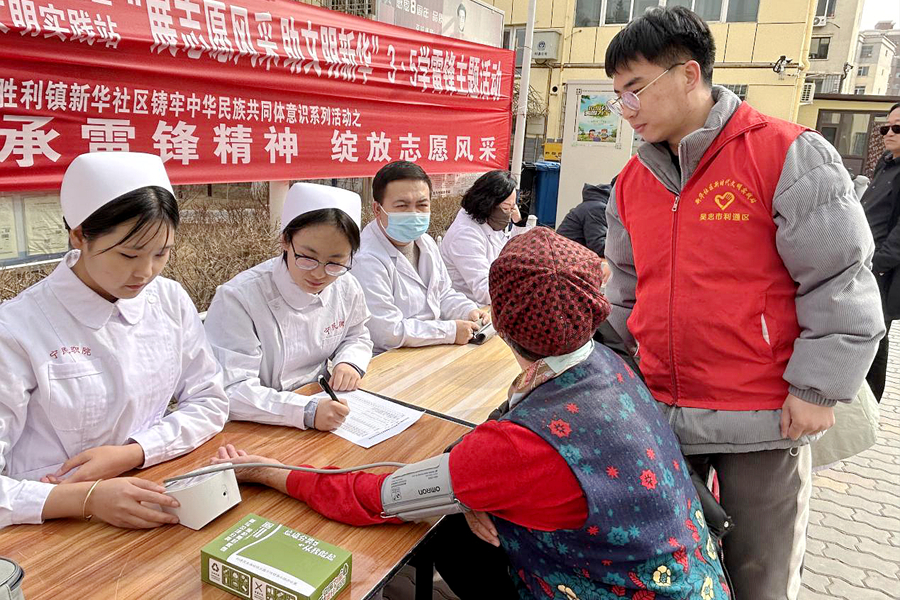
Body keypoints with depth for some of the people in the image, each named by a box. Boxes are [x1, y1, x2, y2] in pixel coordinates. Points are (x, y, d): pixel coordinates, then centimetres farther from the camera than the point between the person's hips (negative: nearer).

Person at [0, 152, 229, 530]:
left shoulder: (170, 300, 0)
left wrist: (131, 453, -8)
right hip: (57, 525, -2)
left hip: (157, 508, 3)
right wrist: (86, 499, -29)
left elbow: (210, 402, 5)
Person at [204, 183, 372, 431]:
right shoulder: (238, 299, -20)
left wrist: (349, 362, -5)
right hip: (260, 431, -4)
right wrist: (306, 412, -34)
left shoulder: (346, 287, -3)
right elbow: (231, 391, -23)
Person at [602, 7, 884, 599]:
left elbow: (839, 281, -9)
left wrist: (817, 389, -10)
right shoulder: (632, 181, 8)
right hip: (659, 414, 5)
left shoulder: (788, 155, -10)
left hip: (765, 420, -4)